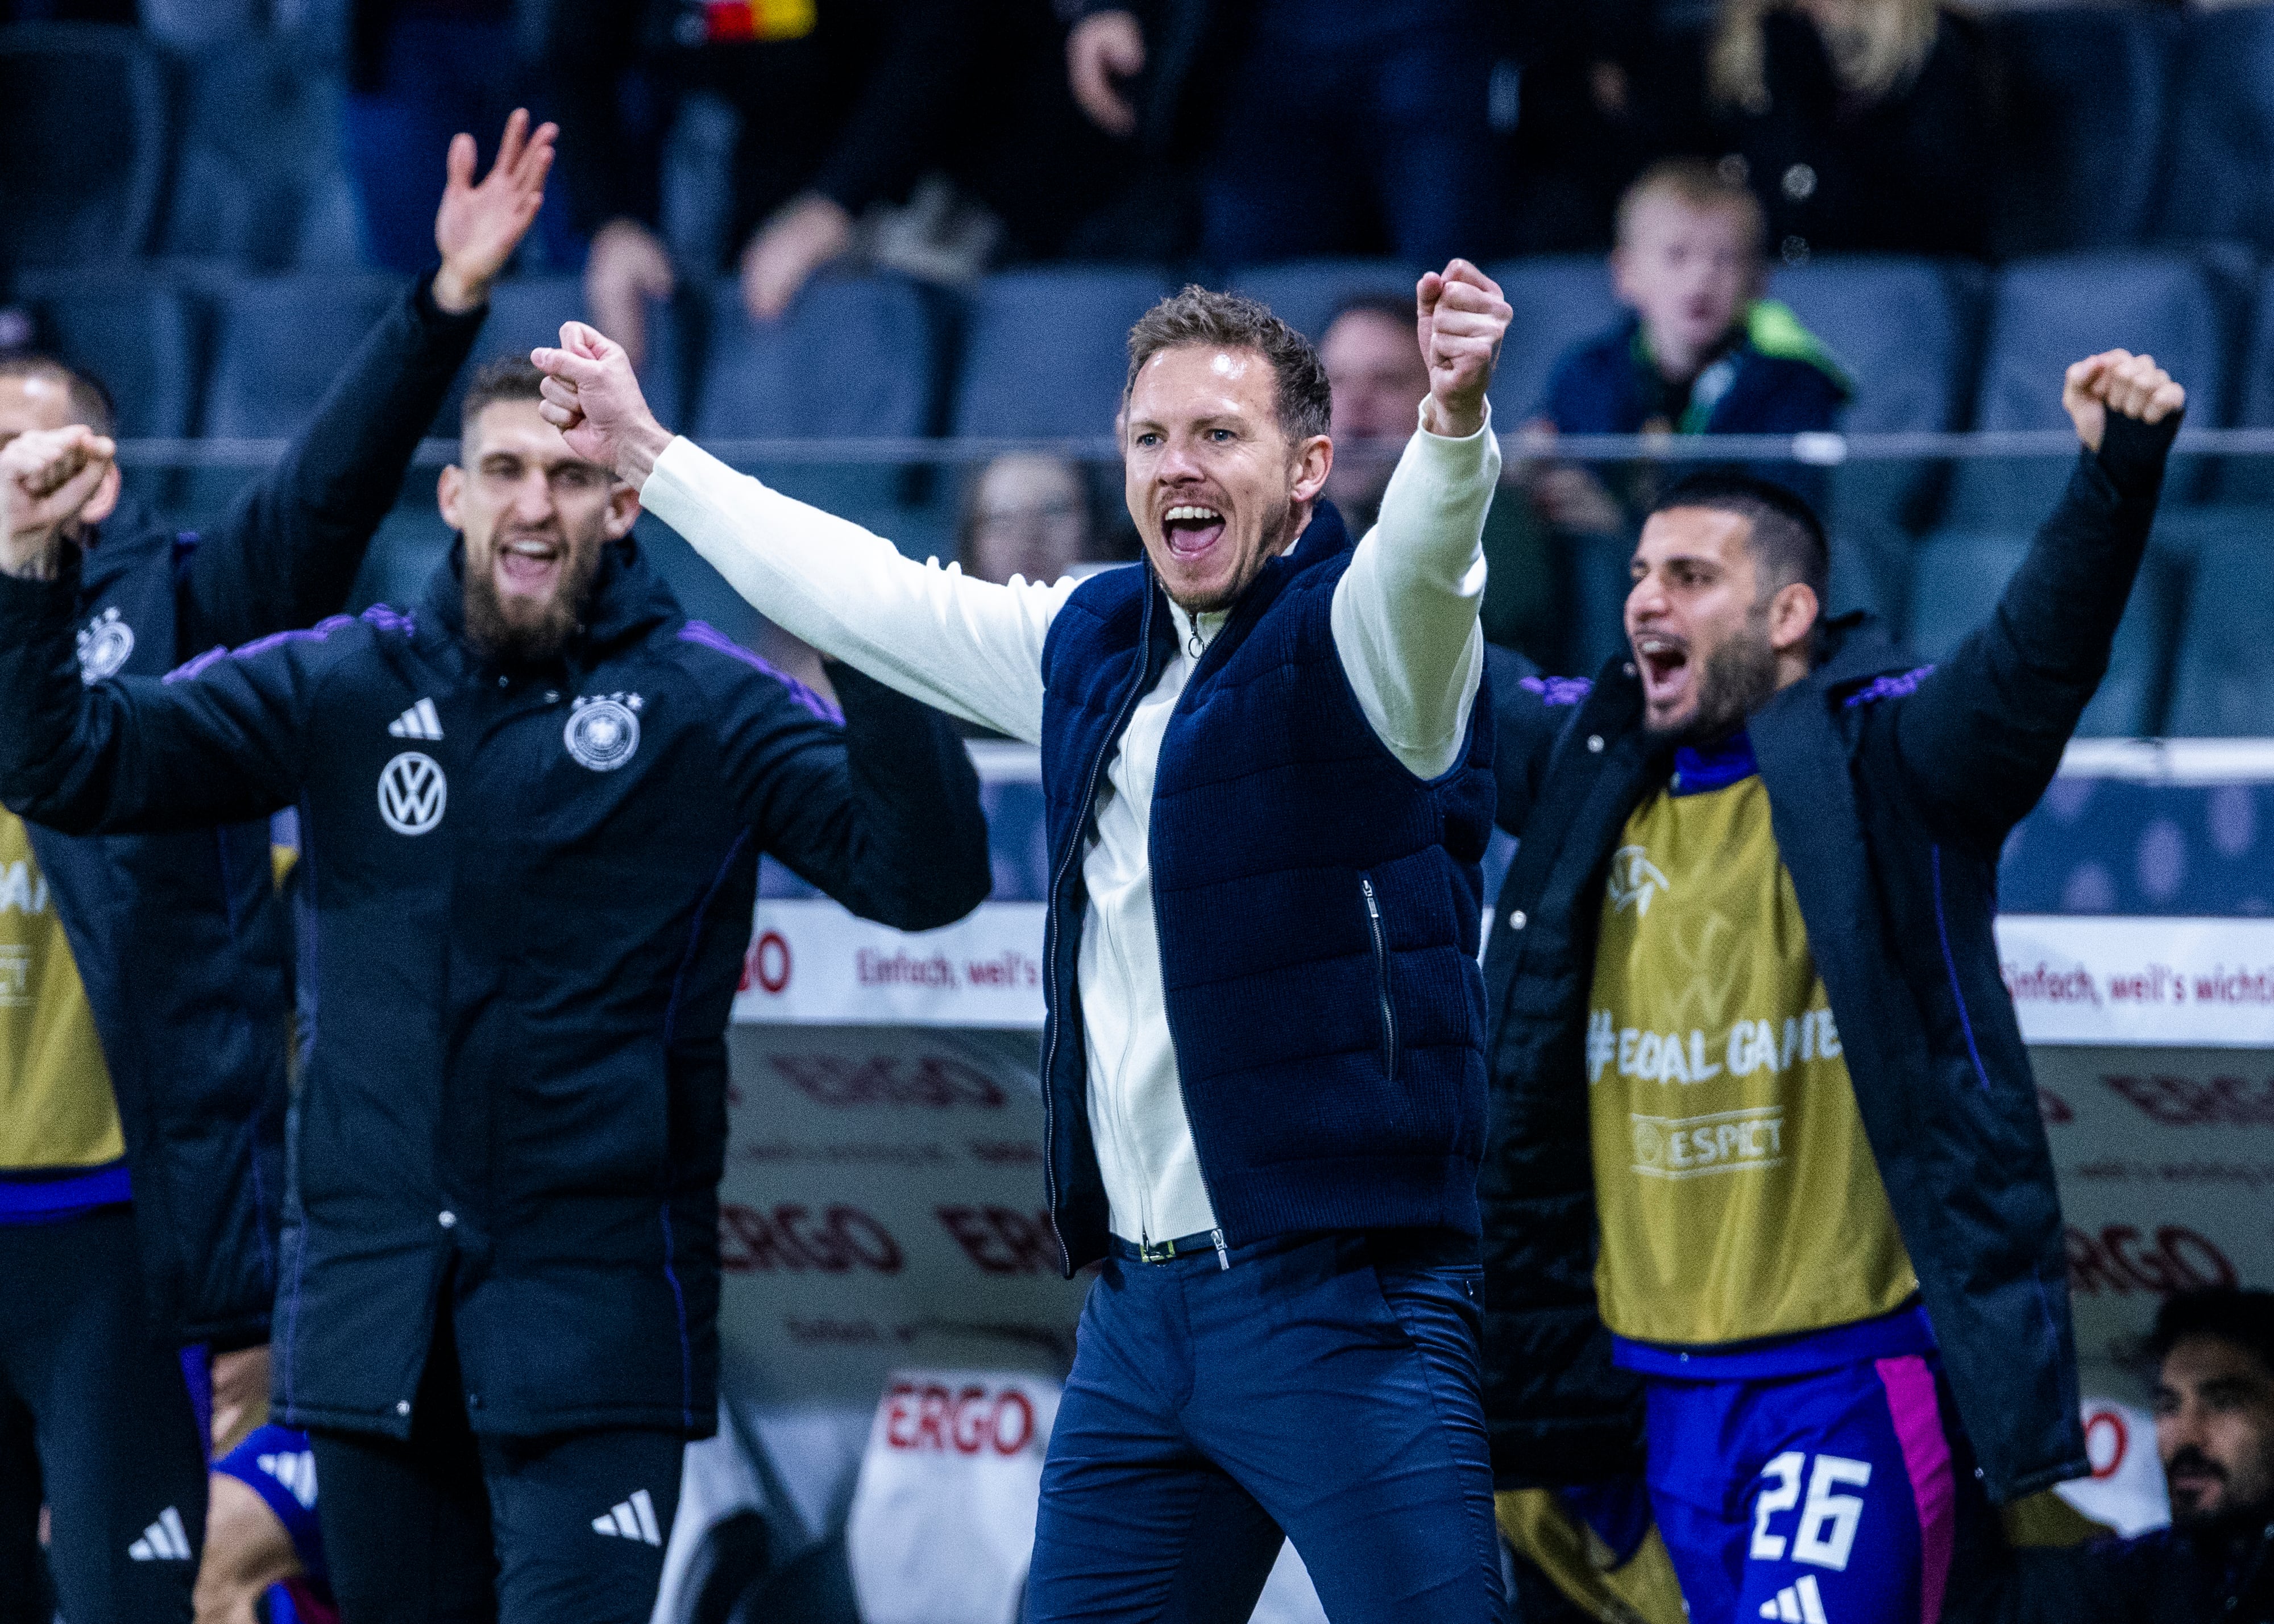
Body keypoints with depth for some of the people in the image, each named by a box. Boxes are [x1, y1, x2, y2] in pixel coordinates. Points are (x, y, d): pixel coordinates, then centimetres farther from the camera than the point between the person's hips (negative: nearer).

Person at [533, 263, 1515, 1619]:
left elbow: (1420, 558, -29)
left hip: (1341, 1302, -7)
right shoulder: (1094, 645, 16)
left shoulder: (1345, 636, -5)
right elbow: (865, 594, 31)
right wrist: (648, 454, 41)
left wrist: (1456, 425, -50)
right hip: (1142, 1310, 7)